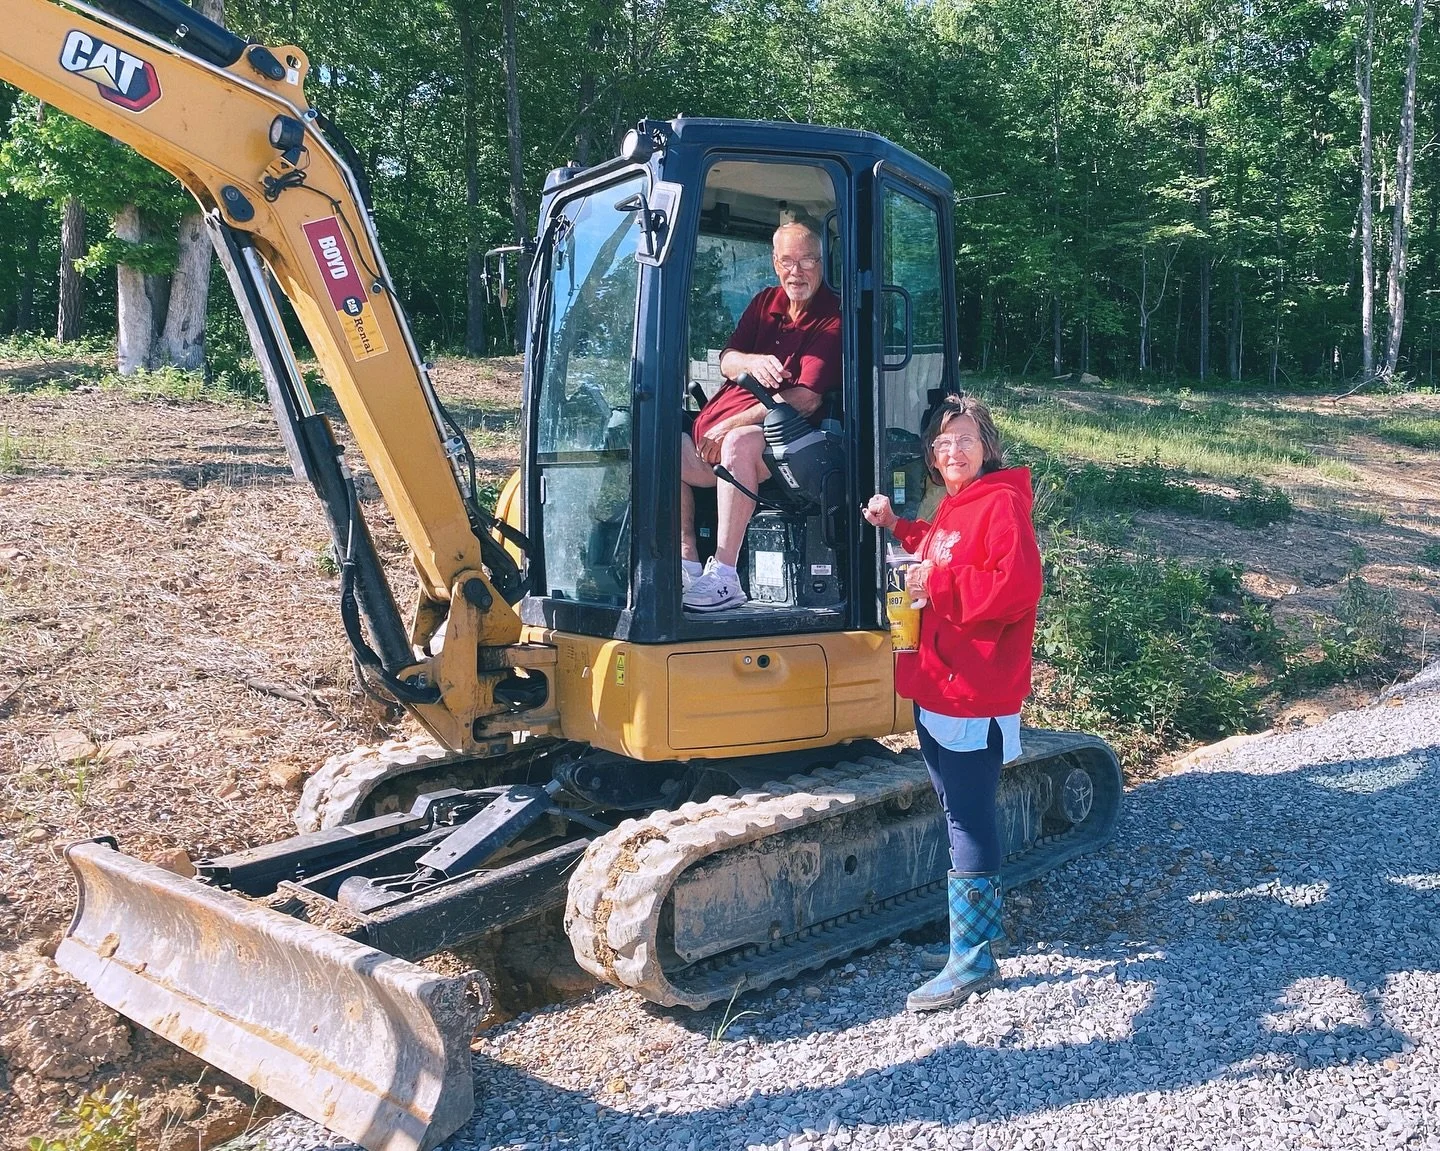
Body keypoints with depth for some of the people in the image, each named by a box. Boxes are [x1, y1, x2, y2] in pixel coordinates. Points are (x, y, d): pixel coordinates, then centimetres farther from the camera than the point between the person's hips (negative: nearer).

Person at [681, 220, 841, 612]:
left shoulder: (832, 321, -5)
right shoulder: (766, 302, 18)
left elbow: (805, 400, -16)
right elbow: (726, 362, 10)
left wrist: (728, 427, -19)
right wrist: (752, 362, -17)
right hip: (715, 431, 8)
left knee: (738, 443, -38)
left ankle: (724, 577, -37)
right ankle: (689, 565, -14)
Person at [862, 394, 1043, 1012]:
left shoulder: (1002, 504, -12)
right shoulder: (950, 508, 16)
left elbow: (1017, 586, -24)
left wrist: (936, 584, -20)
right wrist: (897, 526, 22)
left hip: (975, 699, -10)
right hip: (934, 692, 10)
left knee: (969, 821, -5)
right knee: (960, 814, 18)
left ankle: (972, 957, 3)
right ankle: (981, 918, 33)